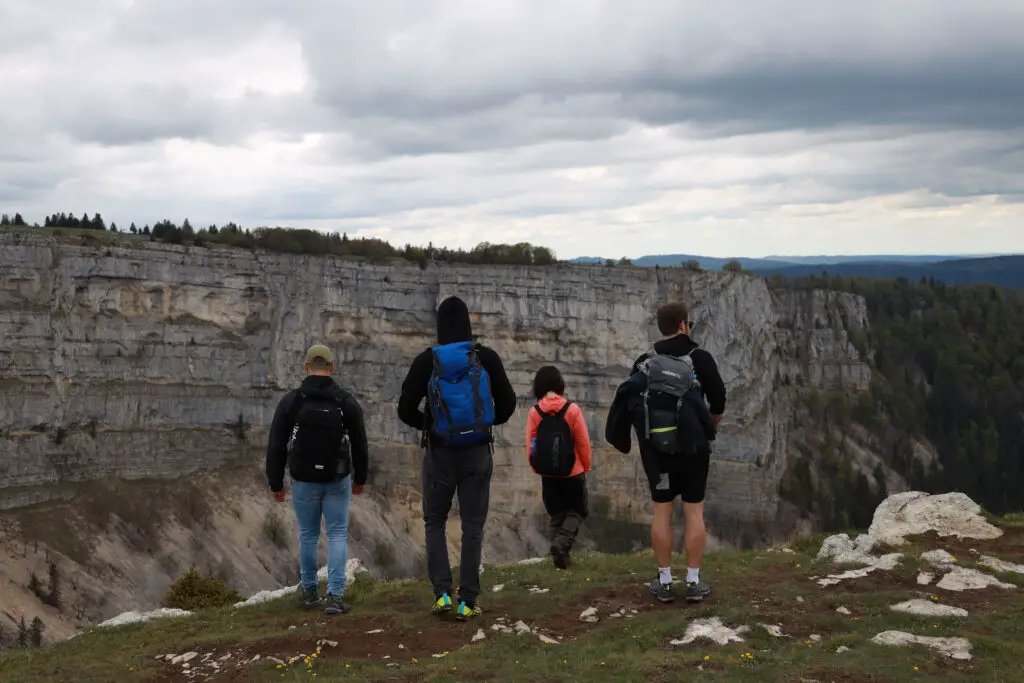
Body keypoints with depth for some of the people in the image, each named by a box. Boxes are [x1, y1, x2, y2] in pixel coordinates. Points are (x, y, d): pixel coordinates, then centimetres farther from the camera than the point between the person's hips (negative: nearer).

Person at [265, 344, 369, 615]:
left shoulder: (290, 401, -8)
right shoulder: (347, 402, -5)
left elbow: (276, 447, -7)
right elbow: (360, 445, 3)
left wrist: (275, 483, 4)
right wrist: (360, 479, 17)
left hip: (304, 481, 0)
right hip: (338, 481, 0)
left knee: (308, 535, 17)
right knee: (338, 536, 6)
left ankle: (309, 591, 30)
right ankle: (335, 596, -3)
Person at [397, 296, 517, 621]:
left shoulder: (426, 361, -7)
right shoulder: (486, 358, -4)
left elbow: (406, 410, -8)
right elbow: (507, 403, -2)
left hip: (440, 453, 0)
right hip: (477, 452, 0)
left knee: (434, 522, 17)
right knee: (473, 527, 9)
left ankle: (442, 593, 4)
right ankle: (468, 601, 6)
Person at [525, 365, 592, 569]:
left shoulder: (534, 413, -6)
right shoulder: (572, 409, -11)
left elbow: (530, 445, -4)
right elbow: (583, 442, -8)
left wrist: (536, 467, 11)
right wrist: (586, 467, 6)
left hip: (547, 474, 2)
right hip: (572, 472, -2)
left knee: (555, 514, 16)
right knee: (576, 511, 11)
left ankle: (561, 555, 12)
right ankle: (562, 541, -14)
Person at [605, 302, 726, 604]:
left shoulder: (645, 363, 2)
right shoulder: (700, 358, -6)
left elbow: (629, 403, 2)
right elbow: (718, 399, -2)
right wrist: (711, 426, 18)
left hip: (656, 447, 2)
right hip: (693, 446, -2)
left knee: (662, 511, 7)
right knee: (694, 512, 4)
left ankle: (664, 582, 10)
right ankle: (694, 583, 6)